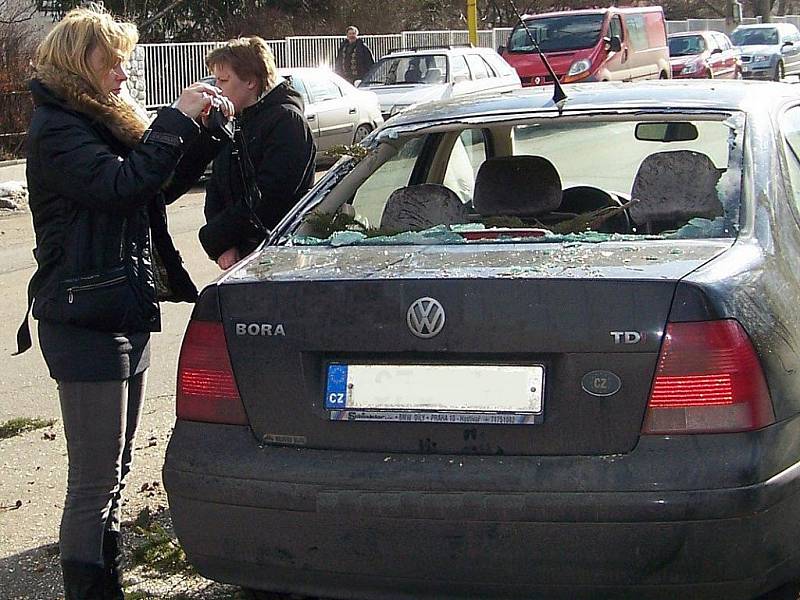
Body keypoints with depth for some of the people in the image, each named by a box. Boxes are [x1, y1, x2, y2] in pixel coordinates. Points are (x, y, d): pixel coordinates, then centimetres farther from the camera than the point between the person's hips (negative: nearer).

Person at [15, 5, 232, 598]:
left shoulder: (101, 121, 17)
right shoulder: (57, 130, -12)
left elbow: (164, 187, 19)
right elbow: (121, 182, -27)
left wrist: (203, 131, 6)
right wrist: (177, 119, -20)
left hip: (124, 316, 10)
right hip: (86, 322, -10)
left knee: (114, 473, 17)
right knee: (95, 482, -7)